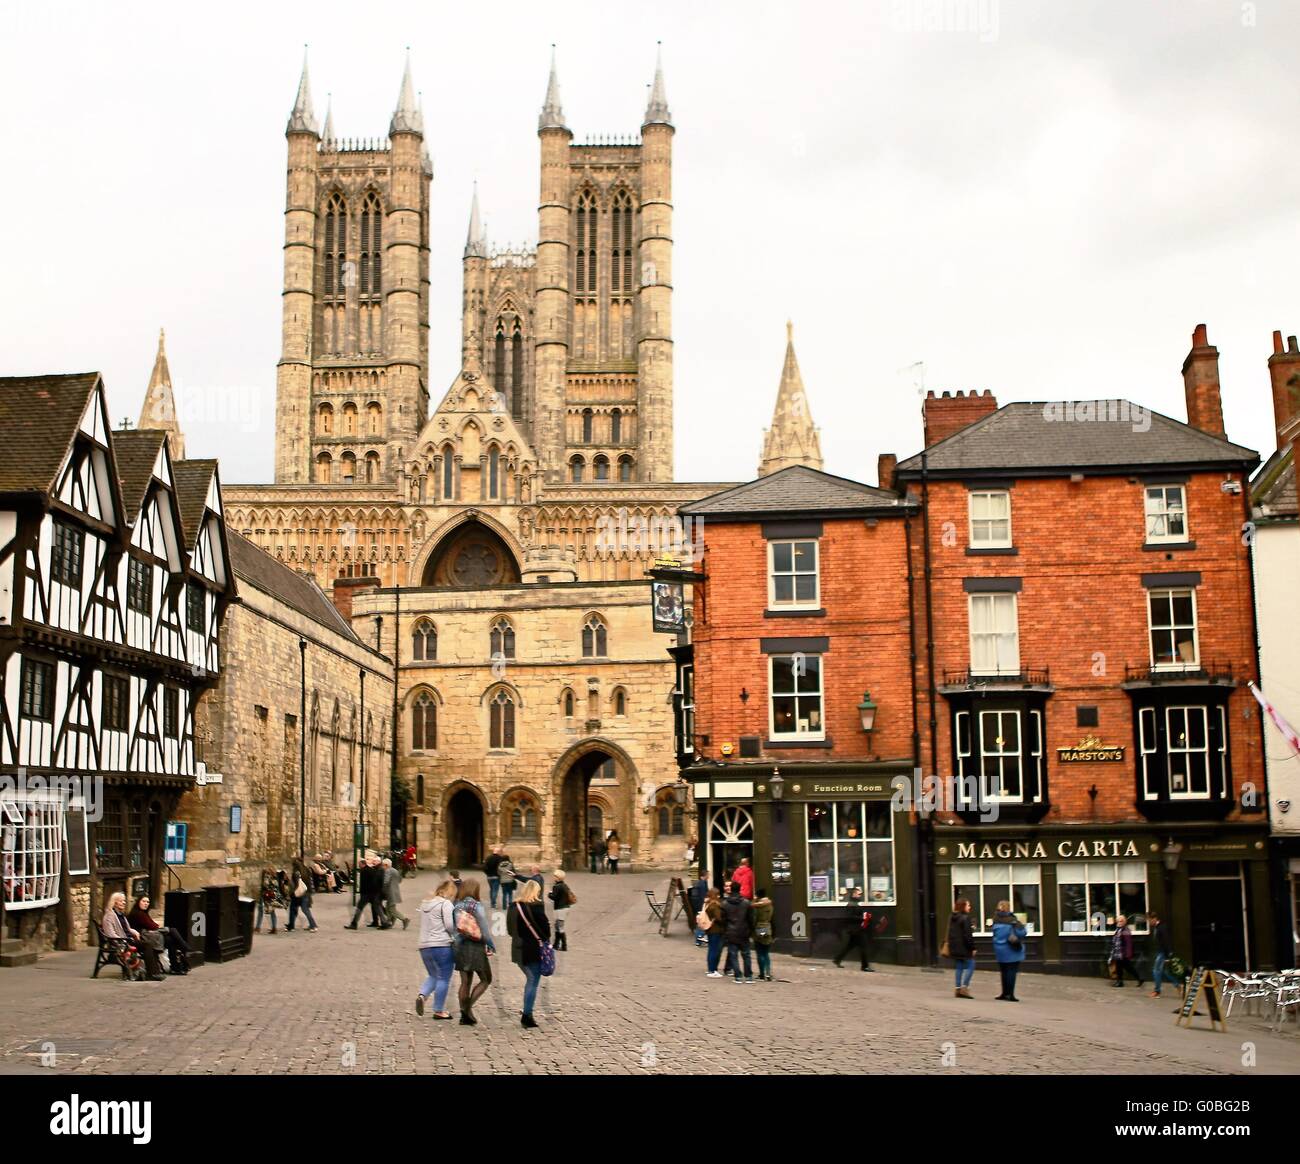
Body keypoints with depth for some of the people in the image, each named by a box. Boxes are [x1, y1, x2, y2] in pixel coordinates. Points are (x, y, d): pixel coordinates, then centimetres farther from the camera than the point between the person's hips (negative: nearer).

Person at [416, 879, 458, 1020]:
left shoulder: (425, 903, 16)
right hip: (442, 945, -7)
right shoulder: (446, 904, -9)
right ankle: (439, 1010, 5)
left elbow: (424, 924, 18)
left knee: (433, 975, 21)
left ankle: (422, 995, -4)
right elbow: (449, 925, -16)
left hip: (424, 946, 7)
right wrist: (455, 936, 3)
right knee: (443, 979, 3)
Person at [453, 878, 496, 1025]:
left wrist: (456, 943, 13)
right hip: (476, 947, -6)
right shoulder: (476, 906, -11)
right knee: (485, 980, 7)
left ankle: (465, 1015, 10)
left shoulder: (456, 906, 4)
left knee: (465, 982, 11)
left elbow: (453, 927, 5)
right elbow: (484, 928, -11)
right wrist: (491, 945, -1)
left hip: (461, 947, 6)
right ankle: (468, 1008, -7)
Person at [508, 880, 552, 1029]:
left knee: (530, 979, 19)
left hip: (517, 948, 7)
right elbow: (544, 925, -11)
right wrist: (545, 938, 6)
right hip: (534, 949, -7)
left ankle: (527, 1014, 18)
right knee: (533, 981, 0)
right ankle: (527, 1016, -2)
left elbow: (510, 928, 11)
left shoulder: (514, 907, 6)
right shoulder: (536, 906, -13)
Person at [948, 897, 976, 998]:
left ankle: (958, 988, 10)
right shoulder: (965, 918, -14)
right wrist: (972, 947, -13)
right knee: (970, 966, -2)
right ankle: (964, 987, -10)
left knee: (959, 967, 11)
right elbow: (968, 935, -17)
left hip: (954, 947, 8)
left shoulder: (952, 918, 12)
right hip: (964, 948, -8)